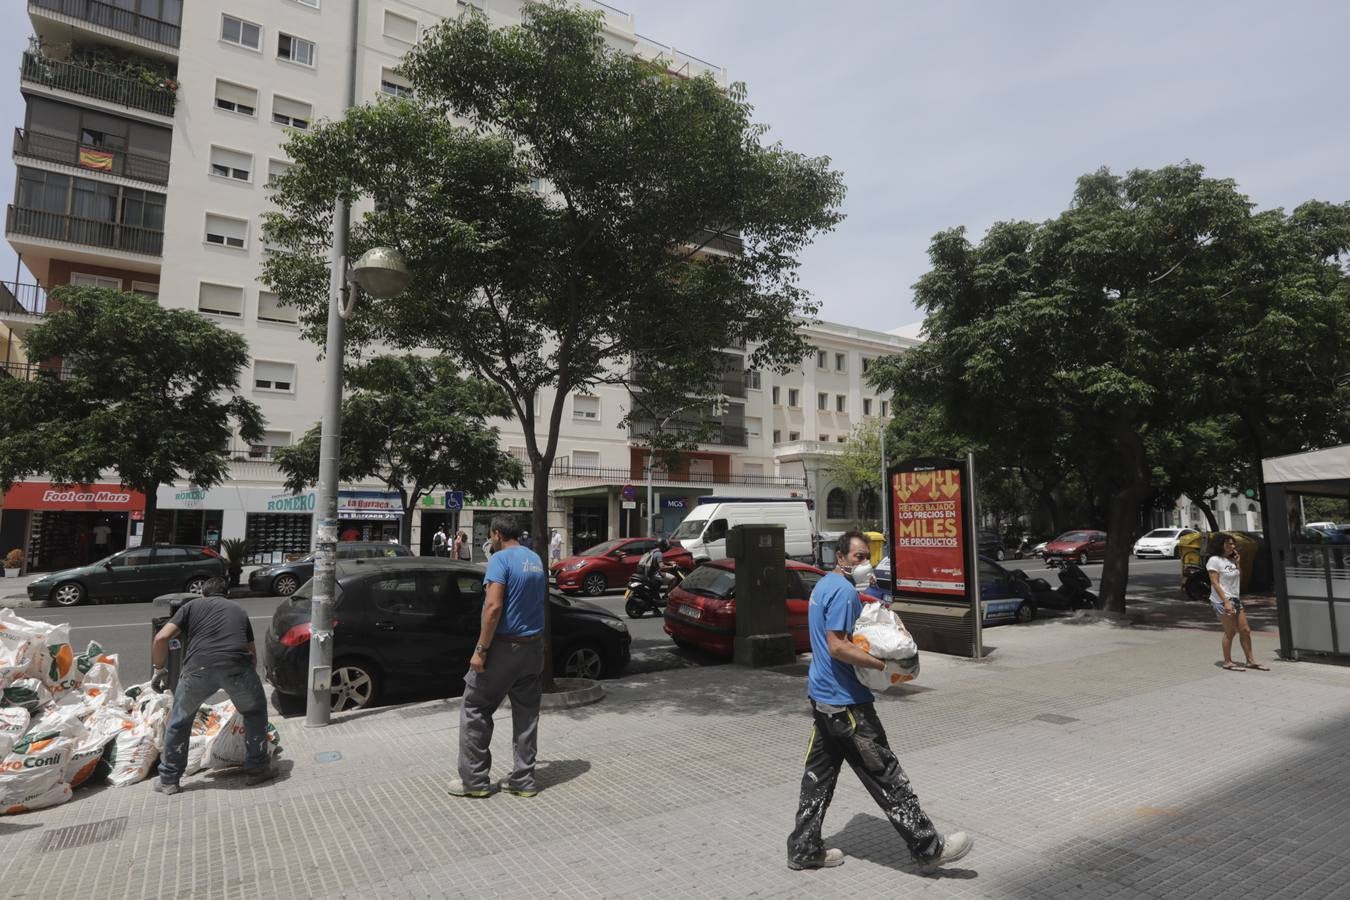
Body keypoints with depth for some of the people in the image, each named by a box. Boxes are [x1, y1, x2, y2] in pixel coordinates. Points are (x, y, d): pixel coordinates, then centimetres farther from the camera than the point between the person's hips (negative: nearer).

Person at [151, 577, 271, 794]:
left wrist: (159, 669, 25)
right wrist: (249, 676, 52)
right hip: (237, 666, 1)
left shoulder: (192, 606, 25)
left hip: (199, 667, -1)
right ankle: (256, 769, 29)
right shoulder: (239, 610, 32)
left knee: (180, 720, 27)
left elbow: (161, 639, 10)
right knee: (255, 712, 27)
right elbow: (252, 652, 37)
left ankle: (168, 779, 35)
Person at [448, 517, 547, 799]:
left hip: (504, 646, -7)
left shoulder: (500, 559, -13)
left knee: (475, 710, 7)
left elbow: (493, 607, -21)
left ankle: (474, 779, 13)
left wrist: (480, 650, -18)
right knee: (527, 713, 11)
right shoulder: (536, 560, 11)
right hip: (534, 647, 7)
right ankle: (523, 779, 17)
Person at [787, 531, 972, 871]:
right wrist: (884, 664, -23)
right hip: (845, 702, -10)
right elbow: (837, 646, -24)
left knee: (819, 775, 14)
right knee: (885, 776, 2)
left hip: (822, 695, 10)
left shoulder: (823, 586, 13)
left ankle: (804, 849, 21)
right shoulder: (845, 591, -18)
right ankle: (929, 847, 14)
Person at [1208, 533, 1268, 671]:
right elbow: (1215, 583, -16)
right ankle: (1227, 662, 8)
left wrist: (1238, 563, 8)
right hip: (1223, 601, -8)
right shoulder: (1214, 560, -11)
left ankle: (1251, 660, 17)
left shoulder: (1230, 560, 15)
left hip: (1235, 599, 8)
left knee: (1245, 630, 8)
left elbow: (1239, 579, 16)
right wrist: (1226, 601, -21)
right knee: (1230, 632, -2)